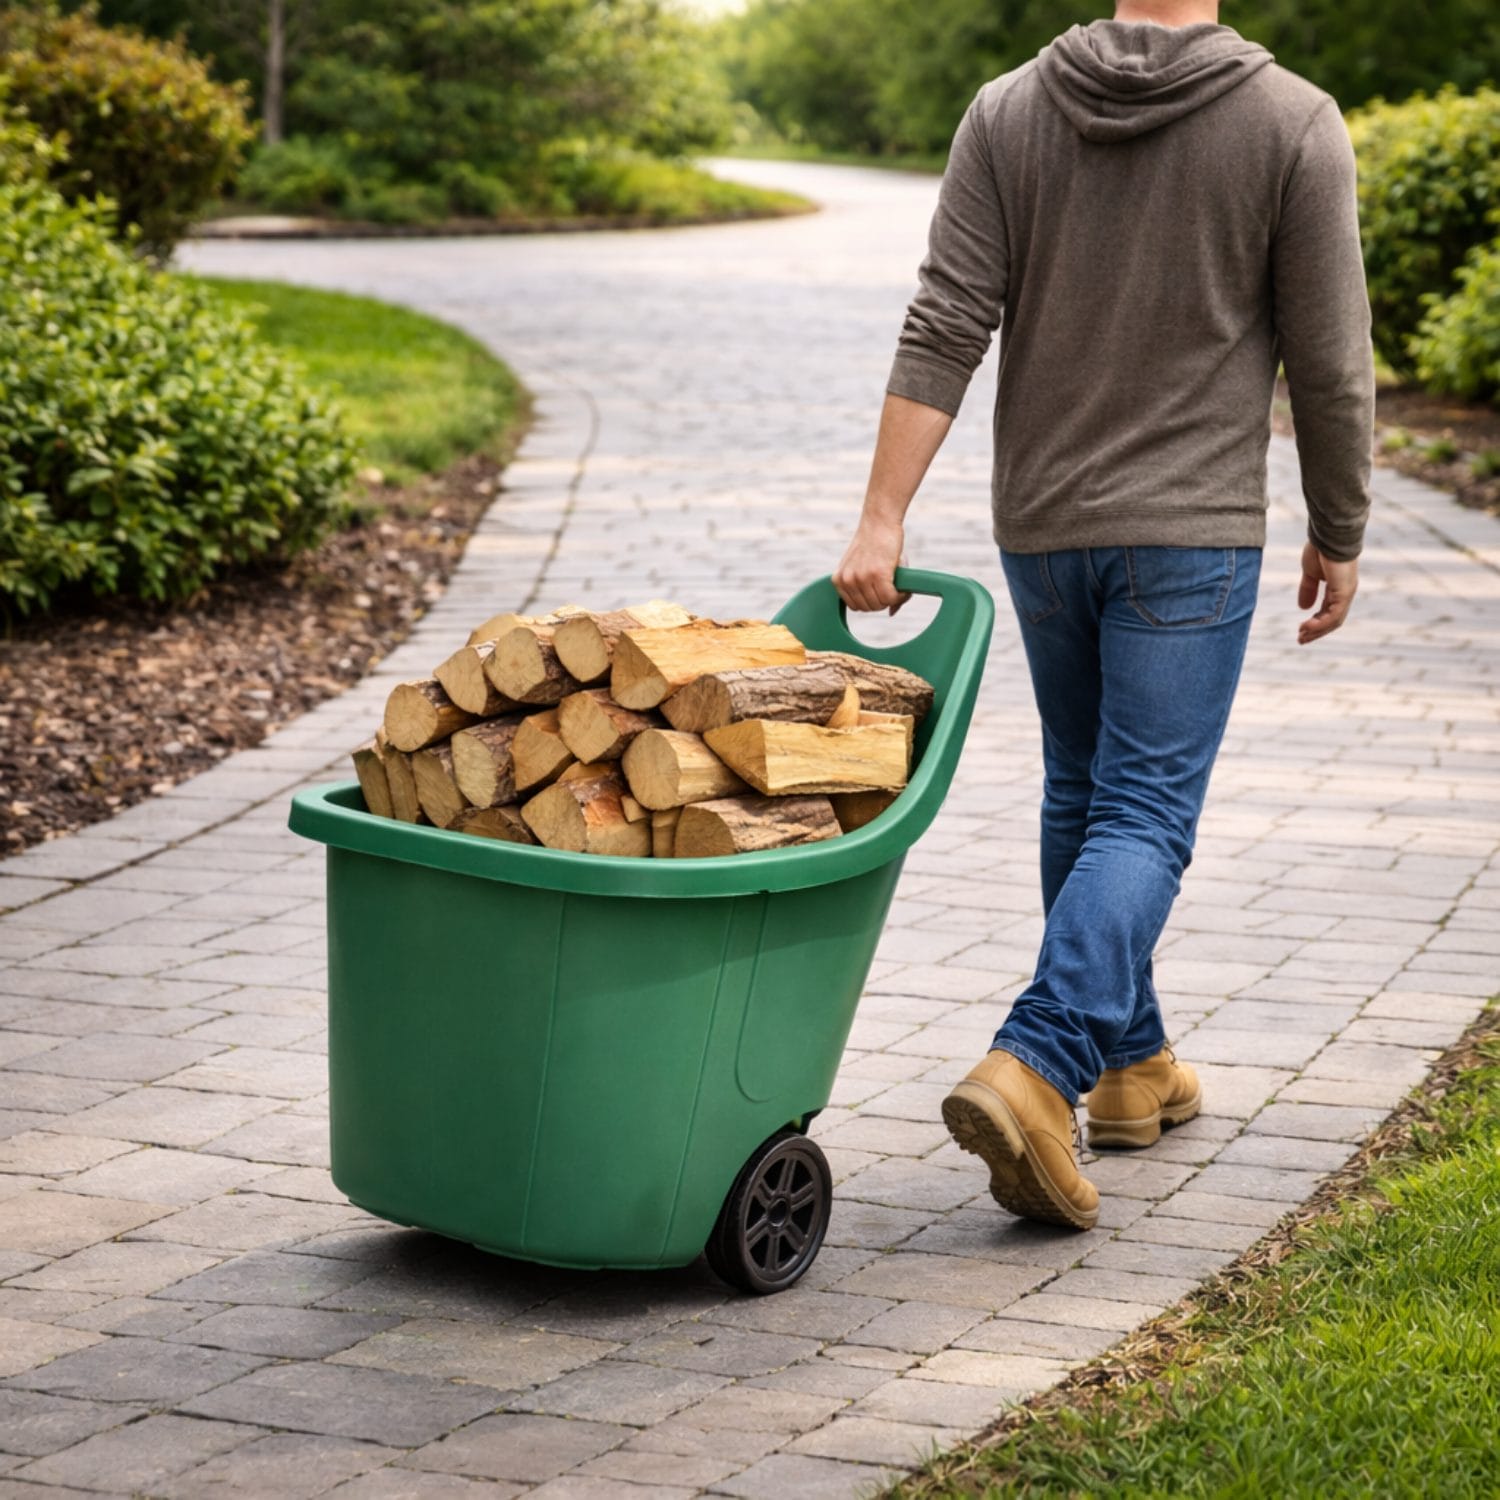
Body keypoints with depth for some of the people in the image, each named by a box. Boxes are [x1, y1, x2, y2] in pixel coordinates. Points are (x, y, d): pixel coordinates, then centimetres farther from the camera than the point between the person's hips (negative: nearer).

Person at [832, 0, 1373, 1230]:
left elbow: (943, 333, -7)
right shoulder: (1294, 125, -8)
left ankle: (1131, 1063, 29)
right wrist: (1339, 535, 6)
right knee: (1144, 818, -4)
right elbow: (1329, 361, -6)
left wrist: (882, 521, -8)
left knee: (1083, 793, 19)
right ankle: (1034, 1072, -22)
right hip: (1192, 532, -4)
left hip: (1041, 528, 4)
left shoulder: (1008, 113, -1)